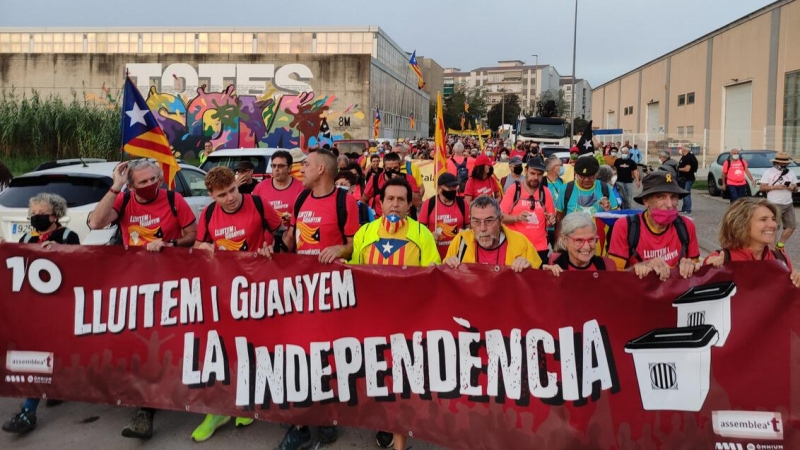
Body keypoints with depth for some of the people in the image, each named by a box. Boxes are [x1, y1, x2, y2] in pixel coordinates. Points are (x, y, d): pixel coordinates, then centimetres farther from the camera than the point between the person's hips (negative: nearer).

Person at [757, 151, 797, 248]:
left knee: (791, 226, 7)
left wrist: (792, 187, -8)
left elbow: (795, 187, 16)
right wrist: (775, 187, -19)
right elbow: (761, 188, -7)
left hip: (788, 204, 6)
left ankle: (780, 245, 21)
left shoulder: (790, 172, 12)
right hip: (774, 205, -6)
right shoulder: (768, 172, -3)